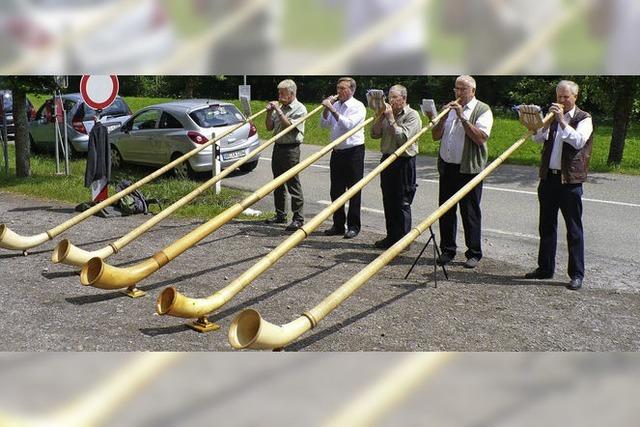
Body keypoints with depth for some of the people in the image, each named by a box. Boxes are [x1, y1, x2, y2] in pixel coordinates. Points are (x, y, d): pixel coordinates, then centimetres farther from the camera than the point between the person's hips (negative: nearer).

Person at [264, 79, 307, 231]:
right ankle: (280, 215, 23)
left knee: (293, 184, -7)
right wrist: (269, 113, -1)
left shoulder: (300, 109, -7)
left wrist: (278, 110, -15)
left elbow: (289, 126, -18)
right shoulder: (280, 107, 14)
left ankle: (298, 218, -4)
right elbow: (269, 127, 15)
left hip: (291, 149, -8)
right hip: (278, 147, 8)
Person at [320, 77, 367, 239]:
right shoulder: (335, 105, 10)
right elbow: (323, 124, 6)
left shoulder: (358, 106, -6)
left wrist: (332, 110, -22)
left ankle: (353, 226, 6)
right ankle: (338, 225, 18)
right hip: (337, 151, 6)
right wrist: (326, 109, -7)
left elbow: (348, 124, -21)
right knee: (336, 190, 9)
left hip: (353, 151, -6)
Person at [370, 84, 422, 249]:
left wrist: (390, 119, -14)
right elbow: (375, 134, 7)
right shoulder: (388, 113, 12)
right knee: (388, 201, 12)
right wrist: (380, 116, -4)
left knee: (402, 203, -3)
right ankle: (391, 237, 22)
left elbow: (402, 138, -18)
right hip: (387, 160, 7)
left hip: (404, 162, -7)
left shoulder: (412, 115, -7)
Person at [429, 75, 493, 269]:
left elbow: (480, 138, -17)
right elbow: (436, 136, 12)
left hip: (469, 168, -5)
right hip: (447, 167, 6)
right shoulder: (450, 108, 16)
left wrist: (462, 117, -18)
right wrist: (443, 118, -4)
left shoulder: (482, 110, -2)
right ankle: (447, 250, 19)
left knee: (470, 212, 0)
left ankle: (474, 253, 10)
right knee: (446, 210, 8)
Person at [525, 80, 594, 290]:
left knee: (574, 229, -1)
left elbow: (579, 141, -18)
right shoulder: (553, 116, 15)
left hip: (570, 180, -6)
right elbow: (538, 138, 4)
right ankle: (545, 268, 23)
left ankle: (577, 274, 5)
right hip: (548, 177, 6)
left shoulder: (584, 118, -1)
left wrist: (562, 121, -18)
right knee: (546, 225, 12)